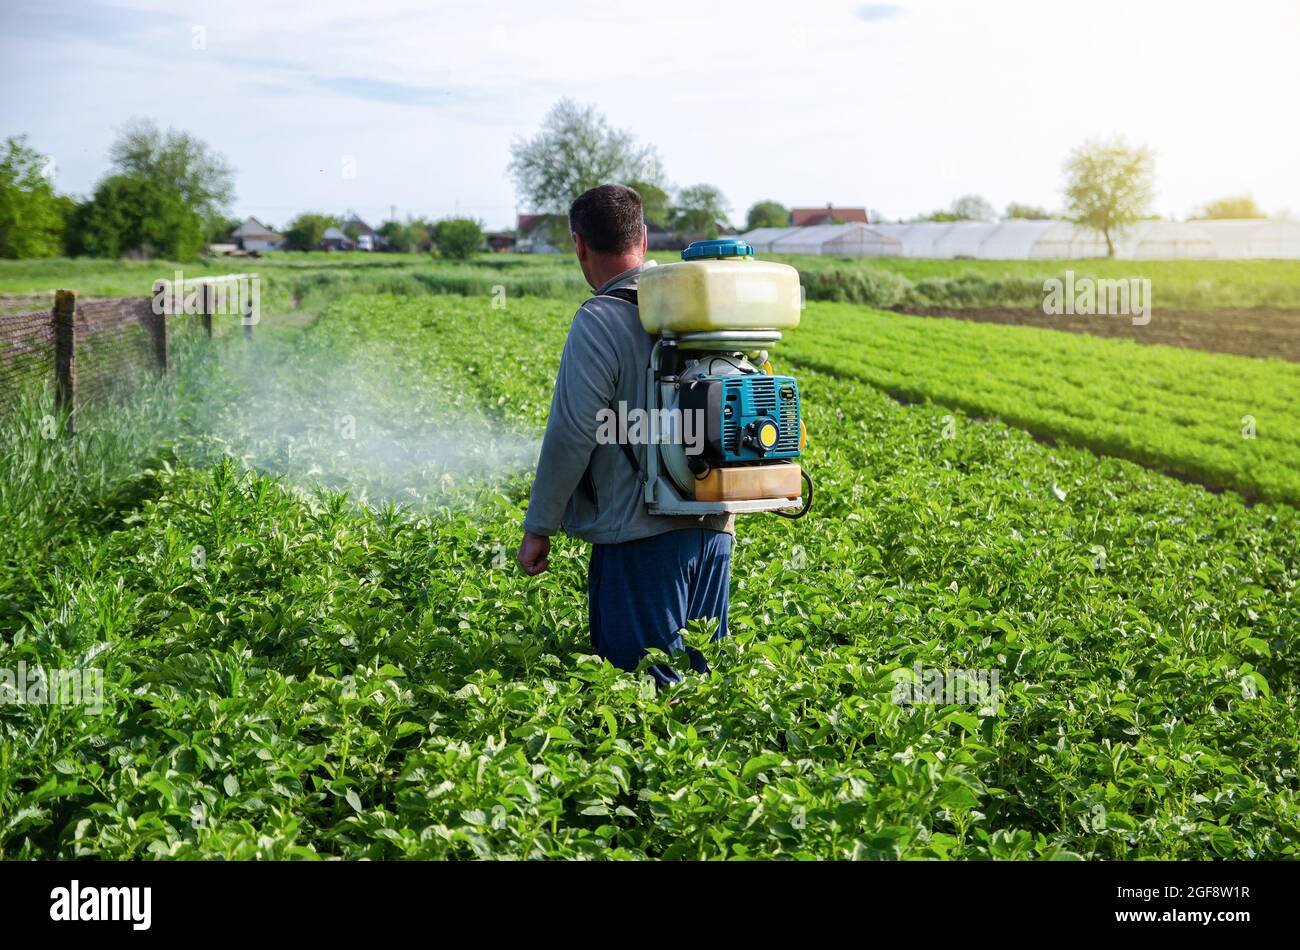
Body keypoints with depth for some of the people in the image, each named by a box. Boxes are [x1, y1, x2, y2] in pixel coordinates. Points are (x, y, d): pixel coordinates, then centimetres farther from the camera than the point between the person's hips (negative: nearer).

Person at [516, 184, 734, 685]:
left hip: (640, 533, -7)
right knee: (705, 677, 15)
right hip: (713, 527, 7)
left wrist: (538, 528, -6)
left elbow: (572, 434, -15)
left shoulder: (598, 322, -12)